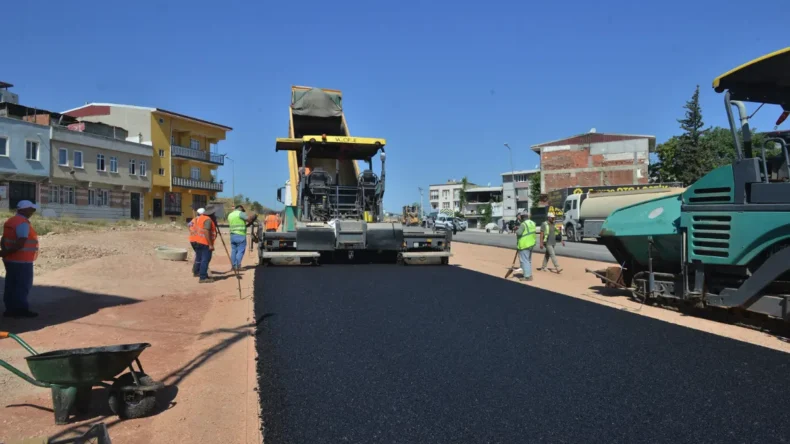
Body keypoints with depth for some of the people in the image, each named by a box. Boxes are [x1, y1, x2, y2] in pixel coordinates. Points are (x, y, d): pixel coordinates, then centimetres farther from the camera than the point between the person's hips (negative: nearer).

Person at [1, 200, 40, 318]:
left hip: (11, 259, 9)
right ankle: (21, 309, 7)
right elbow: (20, 243, -26)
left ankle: (11, 309, 18)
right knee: (23, 285, 1)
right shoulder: (23, 223, -18)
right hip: (21, 261, -9)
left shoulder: (11, 221, 12)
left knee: (11, 285, 13)